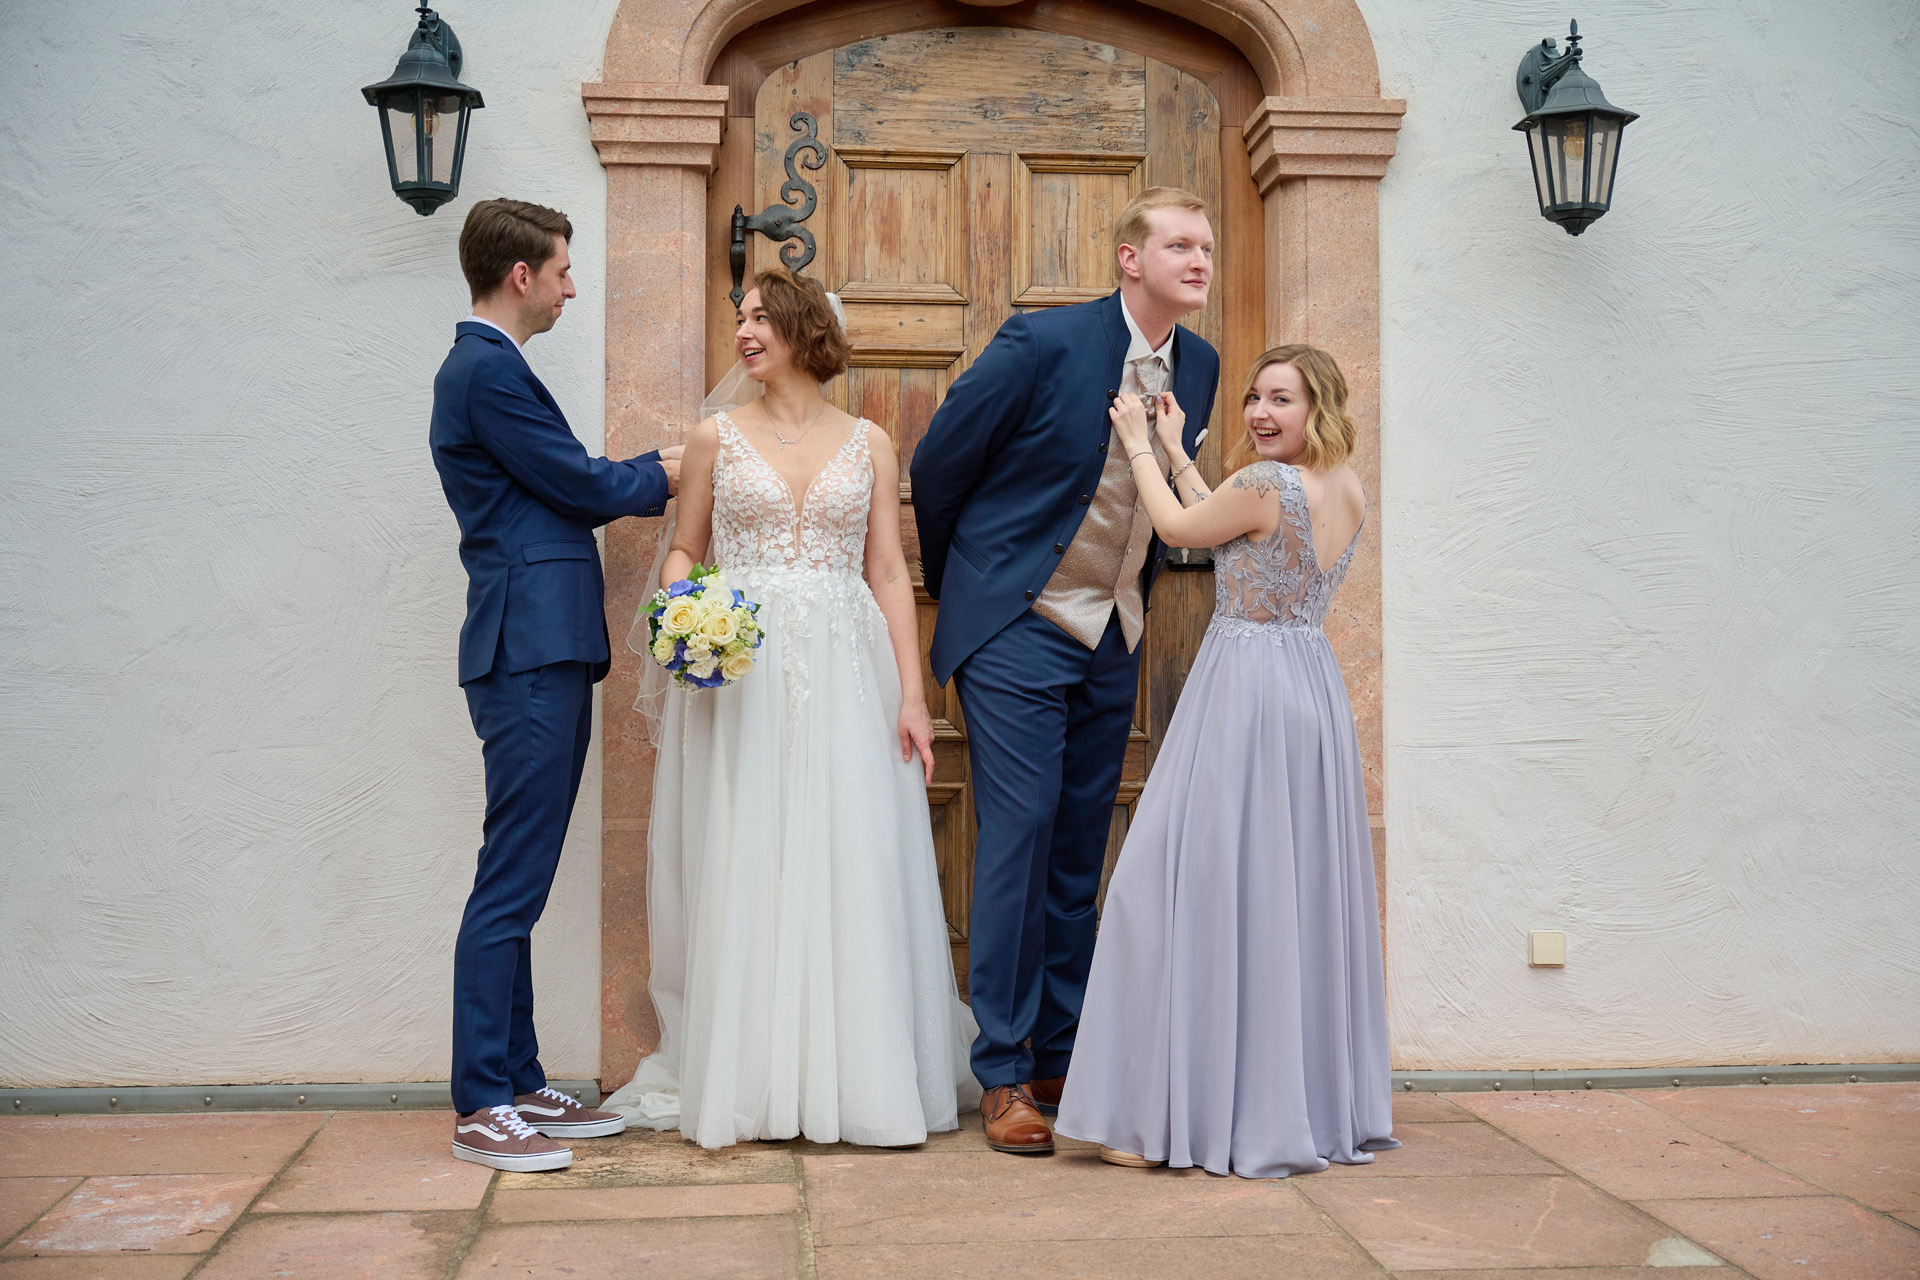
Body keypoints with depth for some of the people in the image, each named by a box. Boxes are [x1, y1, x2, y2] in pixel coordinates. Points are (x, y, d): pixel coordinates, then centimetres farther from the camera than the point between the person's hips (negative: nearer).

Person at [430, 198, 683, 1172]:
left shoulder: (486, 367, 21)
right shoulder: (488, 370, -11)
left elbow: (562, 489, 21)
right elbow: (586, 485, -10)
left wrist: (649, 469, 15)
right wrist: (665, 474, 7)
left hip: (541, 657, 11)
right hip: (530, 654, -11)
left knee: (520, 883, 12)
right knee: (510, 883, -7)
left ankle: (517, 1084, 19)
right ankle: (482, 1108, -1)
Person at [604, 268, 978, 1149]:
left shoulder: (868, 444, 9)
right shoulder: (716, 437, 8)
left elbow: (889, 572, 6)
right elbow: (684, 552, 11)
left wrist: (911, 693, -1)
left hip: (846, 676, 1)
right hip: (740, 673, 0)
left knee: (852, 871, -1)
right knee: (743, 872, -1)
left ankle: (859, 1077, 9)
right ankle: (743, 1086, 7)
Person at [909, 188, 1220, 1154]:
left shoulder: (1199, 366, 3)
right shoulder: (1043, 343, -14)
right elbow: (938, 462, -4)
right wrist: (958, 585, 8)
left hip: (1113, 640, 6)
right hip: (1017, 630, -6)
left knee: (1080, 852, 10)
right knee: (1019, 838, -6)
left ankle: (1061, 1059, 20)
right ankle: (1005, 1076, 3)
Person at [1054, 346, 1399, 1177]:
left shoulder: (1266, 482, -15)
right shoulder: (1349, 493, 9)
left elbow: (1179, 528, 0)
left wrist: (1139, 447, 14)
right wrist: (1175, 450, 25)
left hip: (1244, 690, -8)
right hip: (1314, 685, 9)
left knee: (1209, 885, -3)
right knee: (1300, 891, 13)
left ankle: (1181, 1113, 1)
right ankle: (1320, 1102, 22)